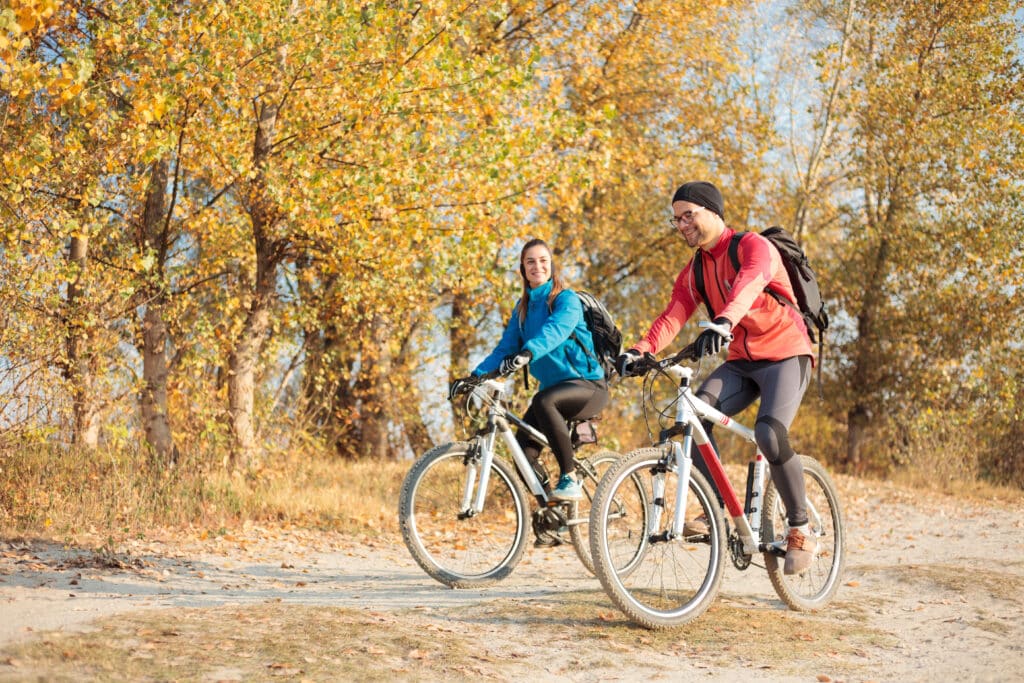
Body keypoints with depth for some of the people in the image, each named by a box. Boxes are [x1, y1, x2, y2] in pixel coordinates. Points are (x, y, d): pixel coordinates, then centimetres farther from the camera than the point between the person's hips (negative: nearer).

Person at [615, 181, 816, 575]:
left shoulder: (753, 247, -12)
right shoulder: (695, 270, 9)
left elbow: (748, 285, -34)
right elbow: (672, 316, -4)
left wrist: (722, 322, -55)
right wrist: (639, 351, -24)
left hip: (785, 354, -6)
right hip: (741, 362, 6)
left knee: (769, 435, -27)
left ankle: (800, 529, -9)